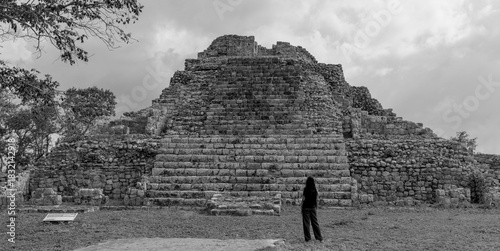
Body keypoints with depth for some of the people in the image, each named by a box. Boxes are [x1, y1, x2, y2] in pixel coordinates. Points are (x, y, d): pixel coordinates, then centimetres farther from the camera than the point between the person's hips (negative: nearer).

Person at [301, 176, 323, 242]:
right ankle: (319, 237, 13)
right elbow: (316, 199, 5)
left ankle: (307, 238, 8)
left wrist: (301, 206, -1)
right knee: (315, 222, 12)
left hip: (306, 207, -4)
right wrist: (316, 206, 16)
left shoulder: (306, 189, -13)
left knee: (306, 222, 4)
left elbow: (303, 199, -11)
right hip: (313, 207, 4)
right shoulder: (315, 189, -1)